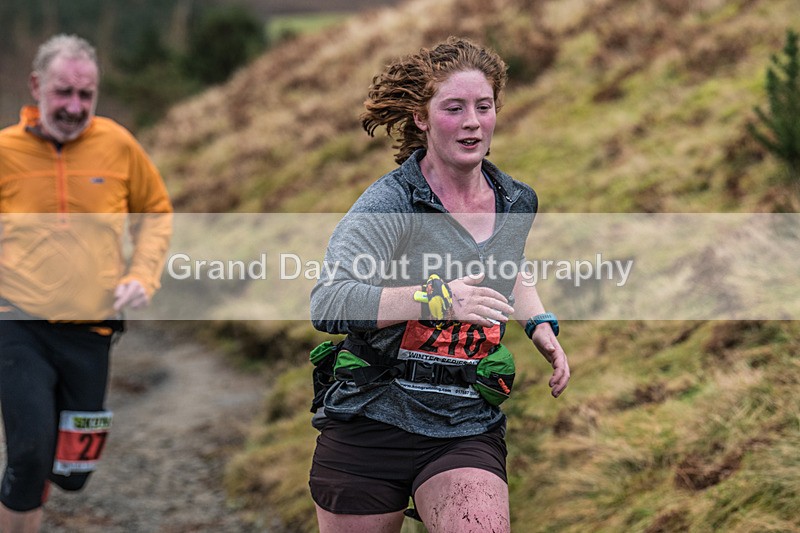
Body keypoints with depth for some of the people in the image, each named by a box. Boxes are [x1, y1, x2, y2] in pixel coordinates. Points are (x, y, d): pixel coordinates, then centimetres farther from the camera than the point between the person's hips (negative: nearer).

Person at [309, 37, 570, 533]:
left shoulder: (518, 203, 7)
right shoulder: (390, 203, -12)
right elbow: (327, 304, -27)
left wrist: (540, 325, 16)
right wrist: (434, 300, -36)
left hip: (469, 430, 3)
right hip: (371, 422, -3)